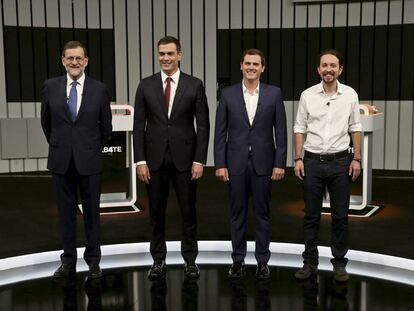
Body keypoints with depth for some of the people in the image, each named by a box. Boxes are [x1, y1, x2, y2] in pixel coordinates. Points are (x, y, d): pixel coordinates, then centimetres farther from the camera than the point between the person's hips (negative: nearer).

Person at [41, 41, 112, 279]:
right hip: (61, 160, 1)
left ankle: (93, 261, 19)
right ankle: (68, 260, 22)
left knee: (92, 212, 7)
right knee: (66, 212, 10)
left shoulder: (100, 89, -3)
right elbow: (46, 122, 12)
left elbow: (106, 125, 6)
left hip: (89, 160, -1)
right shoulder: (50, 86, 1)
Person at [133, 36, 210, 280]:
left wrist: (199, 160, -8)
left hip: (184, 157, -1)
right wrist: (140, 161, -4)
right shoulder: (146, 85, 3)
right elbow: (139, 125, 2)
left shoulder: (195, 85, 0)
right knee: (157, 213, 9)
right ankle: (158, 260, 23)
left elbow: (203, 125, -1)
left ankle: (190, 260, 22)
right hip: (154, 158, 1)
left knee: (189, 212, 8)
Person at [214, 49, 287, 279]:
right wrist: (220, 164, -5)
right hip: (236, 163, 1)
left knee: (263, 213, 7)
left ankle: (263, 261, 19)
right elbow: (220, 133, 1)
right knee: (238, 214, 8)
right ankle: (238, 260, 20)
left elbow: (280, 132, 0)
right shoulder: (228, 94, 2)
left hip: (263, 163, 0)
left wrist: (280, 163, -6)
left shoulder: (274, 93, 1)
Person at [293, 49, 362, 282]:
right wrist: (298, 159, -4)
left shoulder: (350, 95, 0)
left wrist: (357, 159, -1)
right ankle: (310, 262, 18)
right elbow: (300, 129, 2)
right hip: (312, 161, 0)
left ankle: (340, 262, 19)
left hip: (340, 161, 0)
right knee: (311, 216, 7)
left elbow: (355, 129, 5)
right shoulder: (307, 95, -1)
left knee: (340, 216, 6)